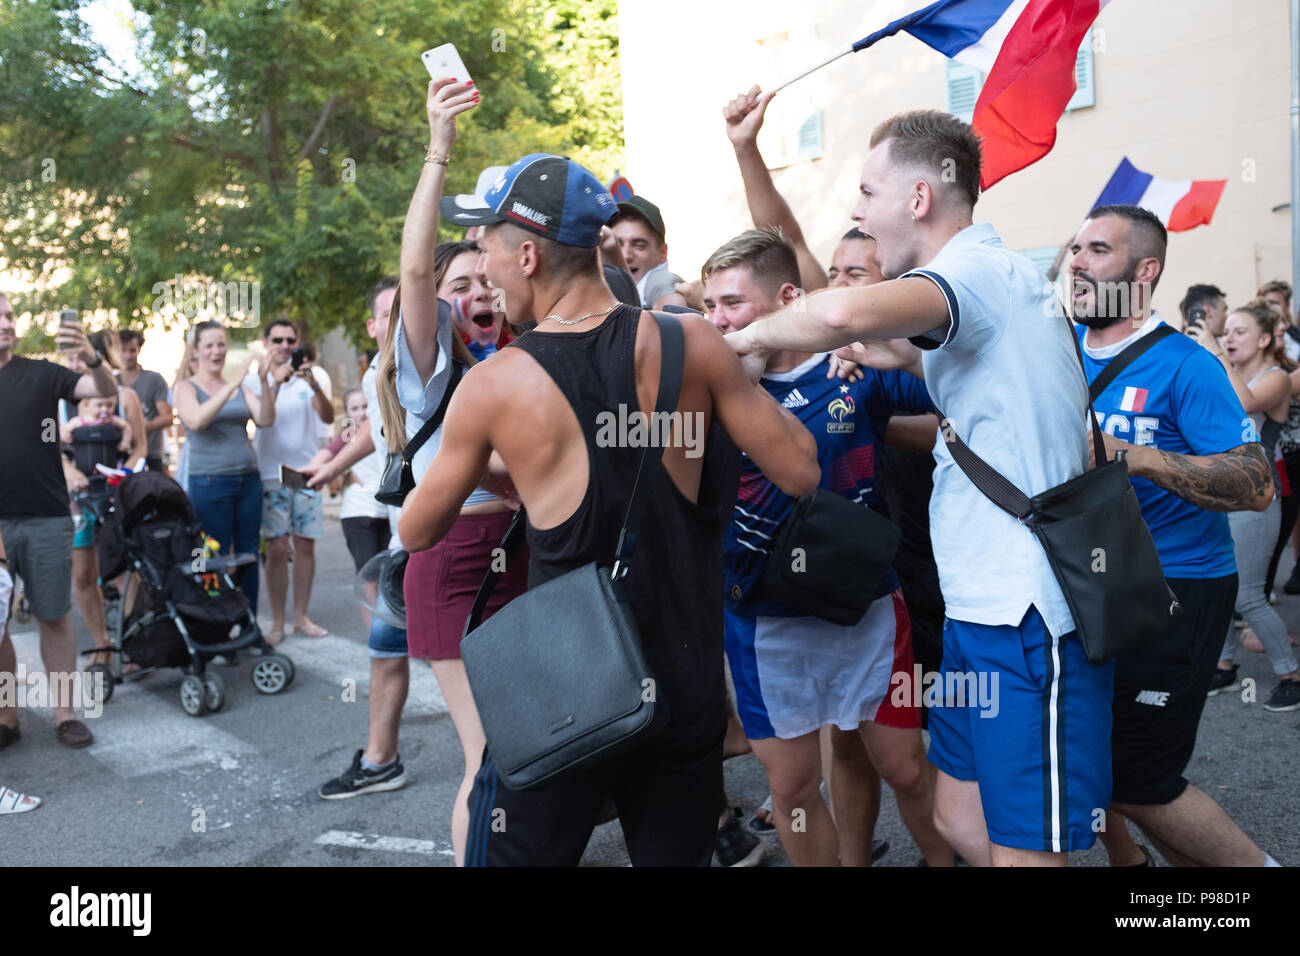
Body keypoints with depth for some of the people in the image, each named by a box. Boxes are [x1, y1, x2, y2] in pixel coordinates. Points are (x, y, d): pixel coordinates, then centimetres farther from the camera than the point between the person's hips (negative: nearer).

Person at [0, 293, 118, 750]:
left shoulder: (41, 374, 1)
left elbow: (107, 391, -10)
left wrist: (92, 358, -30)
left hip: (46, 519, -1)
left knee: (53, 616, 5)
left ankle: (64, 713, 13)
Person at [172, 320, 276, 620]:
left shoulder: (241, 386, 13)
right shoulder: (186, 387, 2)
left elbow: (265, 420, -1)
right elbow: (196, 420, -19)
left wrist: (265, 384, -16)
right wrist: (231, 384, -24)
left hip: (248, 479, 4)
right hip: (209, 482, -4)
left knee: (248, 555, 6)